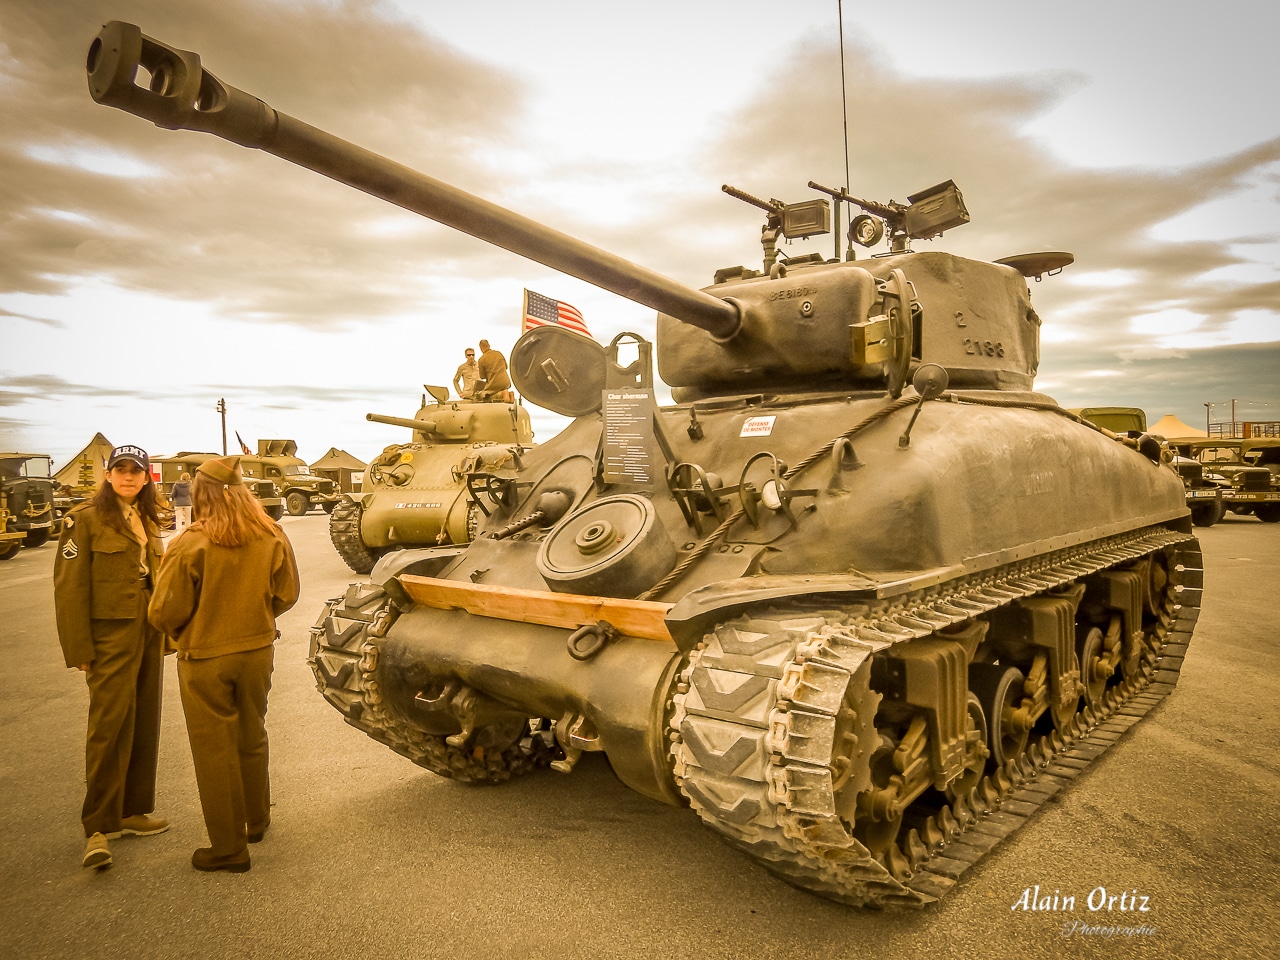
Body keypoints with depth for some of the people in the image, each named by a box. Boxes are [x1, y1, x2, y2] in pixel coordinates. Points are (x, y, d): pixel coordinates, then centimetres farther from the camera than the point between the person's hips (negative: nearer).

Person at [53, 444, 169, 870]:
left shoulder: (146, 521, 13)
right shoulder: (86, 519, -7)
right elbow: (70, 587, -10)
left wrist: (164, 634, 13)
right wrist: (80, 651, -12)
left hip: (148, 635, 7)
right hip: (110, 637, -7)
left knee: (144, 724, 12)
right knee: (110, 726, -7)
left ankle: (133, 811, 24)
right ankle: (99, 827, 3)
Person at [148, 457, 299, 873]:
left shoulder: (190, 543, -20)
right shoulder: (272, 536, -8)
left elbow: (166, 611, -15)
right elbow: (286, 595, 0)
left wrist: (182, 634, 6)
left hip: (205, 657, -4)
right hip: (258, 651, 4)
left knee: (215, 749, 9)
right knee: (252, 738, 22)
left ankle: (229, 847, 18)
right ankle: (257, 821, 39)